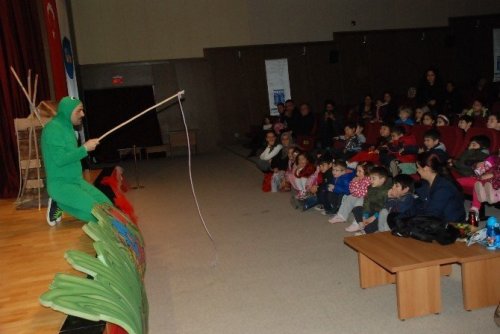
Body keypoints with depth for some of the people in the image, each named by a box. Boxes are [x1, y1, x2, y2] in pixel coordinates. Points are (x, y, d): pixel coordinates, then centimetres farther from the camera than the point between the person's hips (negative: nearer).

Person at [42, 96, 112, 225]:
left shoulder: (68, 127, 13)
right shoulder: (53, 129, -15)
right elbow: (59, 159, -24)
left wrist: (86, 148, 7)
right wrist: (84, 148, -20)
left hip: (77, 181, 9)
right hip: (60, 184, -9)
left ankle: (61, 204, 9)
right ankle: (60, 205, -1)